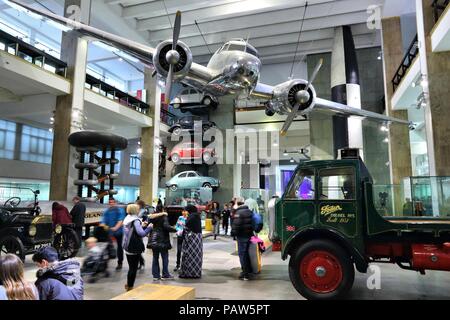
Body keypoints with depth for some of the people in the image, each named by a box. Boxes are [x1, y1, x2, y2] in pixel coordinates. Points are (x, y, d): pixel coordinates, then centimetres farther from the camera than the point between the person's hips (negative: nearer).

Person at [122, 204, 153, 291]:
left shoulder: (127, 219, 9)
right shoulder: (135, 220, -18)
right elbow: (142, 233, -27)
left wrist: (141, 226, 12)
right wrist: (149, 227, -13)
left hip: (127, 246, 9)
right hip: (135, 248, -9)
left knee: (131, 267, 20)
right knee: (134, 268, 4)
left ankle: (128, 285, 29)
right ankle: (130, 286, 12)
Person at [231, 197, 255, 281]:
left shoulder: (238, 212, -16)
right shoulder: (249, 211, 11)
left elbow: (235, 225, -20)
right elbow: (253, 223, 19)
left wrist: (233, 233, -7)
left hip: (242, 236, -8)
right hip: (249, 235, 8)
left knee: (242, 254, -2)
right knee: (246, 253, 19)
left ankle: (245, 274, -1)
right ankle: (249, 270, 29)